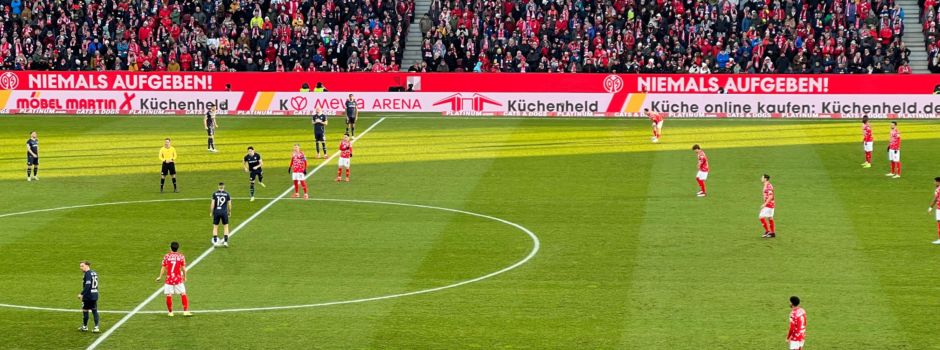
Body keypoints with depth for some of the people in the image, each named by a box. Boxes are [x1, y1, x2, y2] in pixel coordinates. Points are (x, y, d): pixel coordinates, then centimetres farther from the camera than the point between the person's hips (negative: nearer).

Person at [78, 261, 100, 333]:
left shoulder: (87, 274, -15)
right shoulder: (94, 273, 11)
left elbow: (87, 286, -23)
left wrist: (82, 294, -20)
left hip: (88, 296, -8)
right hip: (95, 295, 8)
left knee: (85, 311, 6)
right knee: (94, 311, 8)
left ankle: (85, 327, 17)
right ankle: (96, 327, 2)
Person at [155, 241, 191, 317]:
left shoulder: (166, 256, -1)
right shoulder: (181, 257, -2)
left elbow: (163, 267, 2)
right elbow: (183, 268, 0)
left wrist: (160, 277, 14)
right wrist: (184, 277, 14)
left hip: (169, 279, 0)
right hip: (178, 279, 0)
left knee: (169, 295, 5)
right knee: (183, 294, 4)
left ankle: (170, 312, 10)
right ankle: (186, 311, -1)